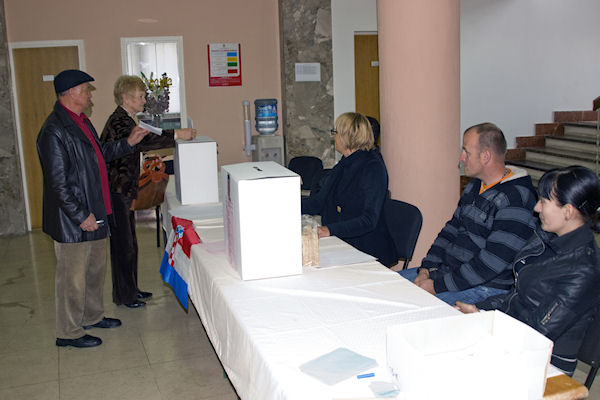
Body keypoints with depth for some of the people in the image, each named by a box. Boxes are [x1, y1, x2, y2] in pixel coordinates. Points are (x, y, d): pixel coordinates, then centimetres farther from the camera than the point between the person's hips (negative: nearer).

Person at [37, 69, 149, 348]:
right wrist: (81, 216, -22)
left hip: (94, 214, 10)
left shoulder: (81, 122, 10)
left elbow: (98, 155, 23)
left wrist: (128, 143, 12)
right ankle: (69, 333, 19)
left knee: (95, 270, 21)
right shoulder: (54, 131, -21)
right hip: (72, 220, -10)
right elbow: (58, 182, -23)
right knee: (73, 276, 4)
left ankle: (92, 316, 39)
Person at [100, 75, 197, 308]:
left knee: (130, 244, 17)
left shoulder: (129, 120, 13)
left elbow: (140, 143, 18)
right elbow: (142, 142, -34)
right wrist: (176, 135, -35)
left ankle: (131, 289, 29)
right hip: (115, 192, -10)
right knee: (122, 245, 0)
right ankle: (123, 296, 12)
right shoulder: (118, 122, -19)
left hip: (124, 191, 10)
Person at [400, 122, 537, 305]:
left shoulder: (515, 200, -20)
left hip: (486, 288, -9)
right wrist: (426, 268, 2)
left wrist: (438, 285, -21)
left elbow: (493, 261, -24)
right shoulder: (474, 187, 12)